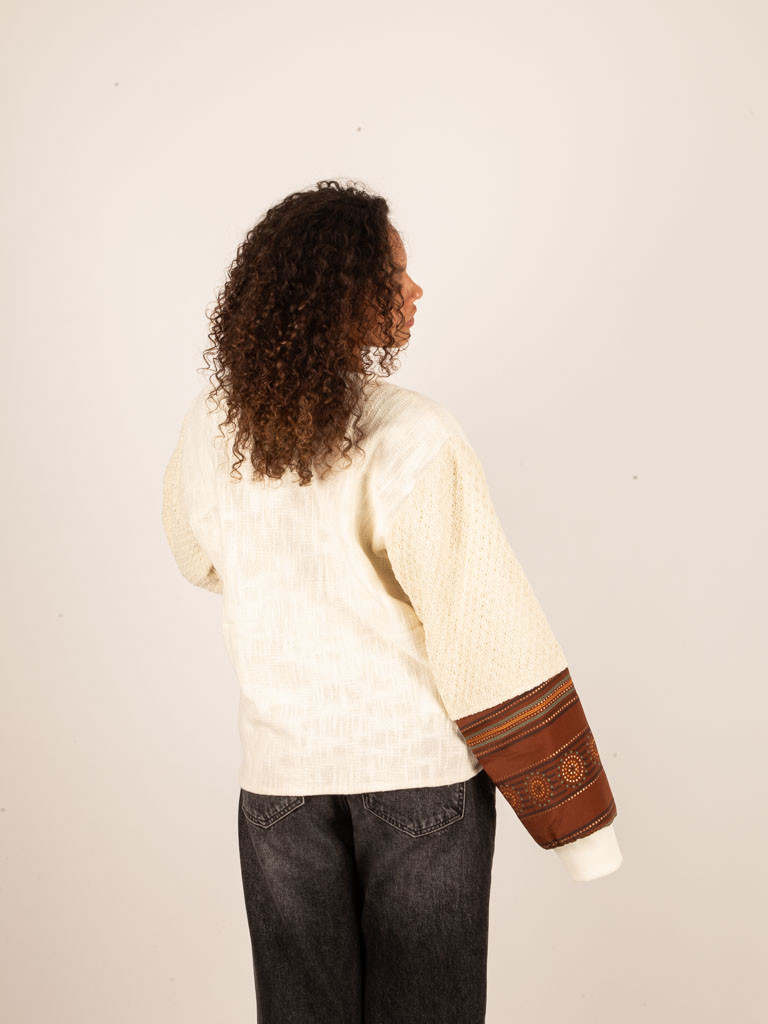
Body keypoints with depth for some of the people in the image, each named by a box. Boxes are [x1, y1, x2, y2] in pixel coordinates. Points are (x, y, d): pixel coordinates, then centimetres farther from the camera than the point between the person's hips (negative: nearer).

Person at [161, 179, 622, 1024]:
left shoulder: (210, 428, -5)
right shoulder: (413, 437, -20)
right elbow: (489, 635, -19)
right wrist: (577, 816, -10)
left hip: (281, 763, 4)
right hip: (420, 762, -3)